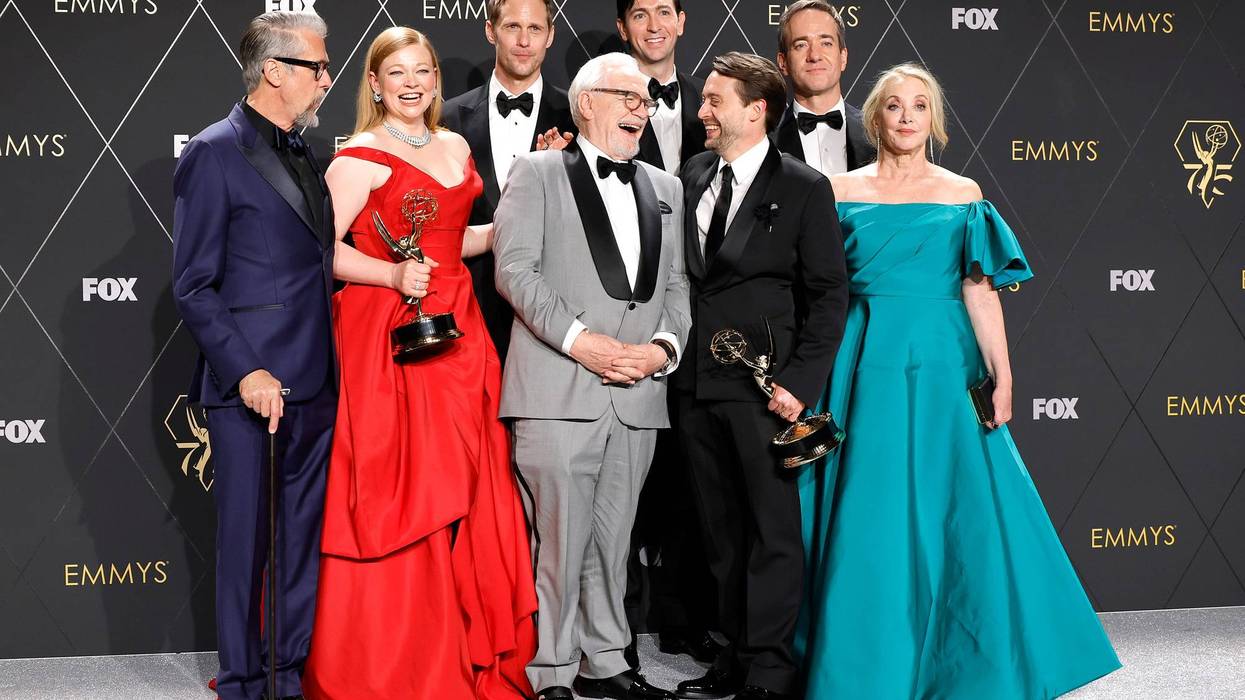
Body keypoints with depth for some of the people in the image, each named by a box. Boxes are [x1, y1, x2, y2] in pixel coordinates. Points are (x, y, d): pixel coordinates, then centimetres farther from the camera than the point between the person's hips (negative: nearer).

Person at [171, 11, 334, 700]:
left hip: (314, 382, 7)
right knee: (244, 537, 3)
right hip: (250, 384, -7)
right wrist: (246, 372, -19)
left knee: (307, 532, 12)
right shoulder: (214, 154, -8)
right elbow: (193, 288, -11)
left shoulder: (301, 153, 15)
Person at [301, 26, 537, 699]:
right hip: (384, 336, -6)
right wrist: (394, 277, -24)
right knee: (393, 497, -4)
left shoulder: (455, 148, 15)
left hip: (456, 338, 7)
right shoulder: (361, 157, -6)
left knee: (463, 493, 6)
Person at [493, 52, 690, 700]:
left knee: (613, 539, 11)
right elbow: (515, 269, -6)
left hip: (638, 396, 5)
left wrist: (663, 347, -3)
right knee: (558, 539, -5)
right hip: (559, 390, -5)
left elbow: (676, 285, 16)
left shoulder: (665, 188, 20)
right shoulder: (536, 174, 4)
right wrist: (580, 340, -14)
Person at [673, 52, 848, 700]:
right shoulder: (691, 177, 12)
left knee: (773, 529, -1)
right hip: (696, 381, 5)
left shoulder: (804, 188, -3)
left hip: (763, 384, -5)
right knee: (721, 531, 11)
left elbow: (827, 295, -5)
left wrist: (801, 381, -12)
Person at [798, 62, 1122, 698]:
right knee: (865, 519, 2)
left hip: (939, 366, 0)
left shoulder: (962, 195, 6)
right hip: (864, 366, 0)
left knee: (958, 512, 0)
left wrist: (1001, 373, -9)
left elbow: (980, 290, 0)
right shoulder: (842, 191, 6)